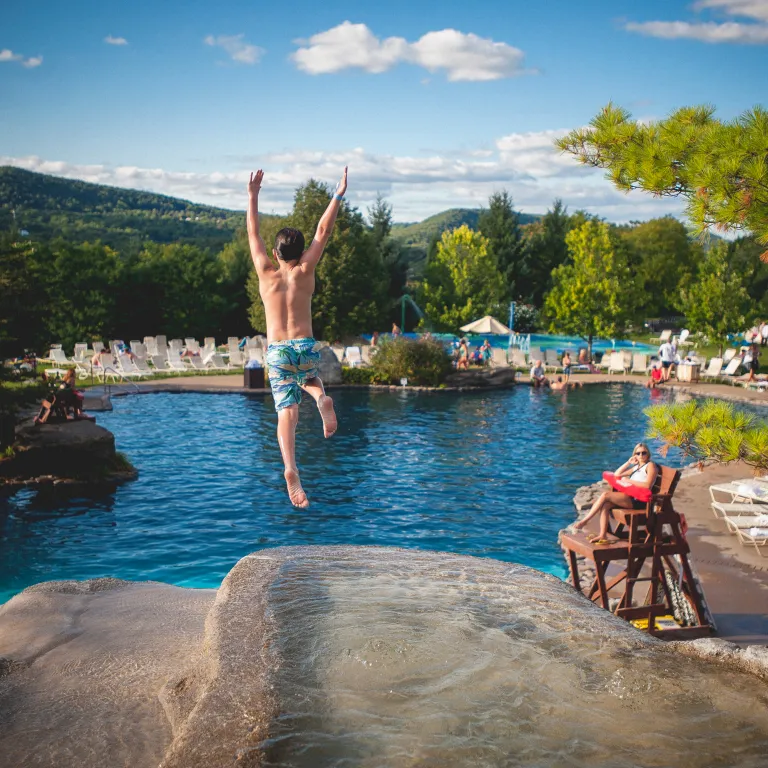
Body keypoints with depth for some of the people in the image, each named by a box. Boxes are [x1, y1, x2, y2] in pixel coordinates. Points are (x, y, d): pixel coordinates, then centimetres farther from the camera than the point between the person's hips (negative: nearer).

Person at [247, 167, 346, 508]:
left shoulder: (266, 273, 3)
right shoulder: (305, 272, 1)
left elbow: (253, 233, 11)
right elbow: (323, 231, 5)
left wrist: (253, 195, 17)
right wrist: (338, 197, 9)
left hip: (277, 351, 0)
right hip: (306, 347, 0)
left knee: (287, 413, -5)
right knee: (311, 380, 32)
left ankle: (290, 469, -28)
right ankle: (321, 397, -6)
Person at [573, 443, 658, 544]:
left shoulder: (650, 465, 3)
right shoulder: (636, 467, 28)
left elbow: (647, 485, -13)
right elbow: (616, 474, 28)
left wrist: (629, 481, -10)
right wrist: (628, 463, 18)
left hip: (639, 500, -8)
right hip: (630, 497, 8)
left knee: (605, 495, -20)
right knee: (605, 504, -16)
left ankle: (584, 521, -14)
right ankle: (603, 536, -19)